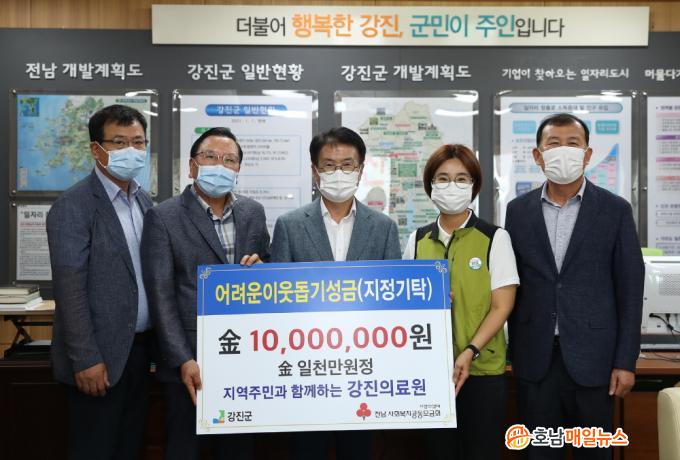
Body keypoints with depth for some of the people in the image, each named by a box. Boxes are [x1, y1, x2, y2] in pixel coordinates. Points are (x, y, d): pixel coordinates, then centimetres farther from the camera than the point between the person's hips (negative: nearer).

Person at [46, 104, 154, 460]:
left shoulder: (143, 200, 8)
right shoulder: (73, 206, -14)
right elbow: (69, 290, -17)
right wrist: (86, 359, -18)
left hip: (139, 348, 7)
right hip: (101, 355, -7)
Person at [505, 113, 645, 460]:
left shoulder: (615, 210, -1)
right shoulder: (518, 210, 4)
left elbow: (629, 289, -1)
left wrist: (626, 361, -4)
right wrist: (508, 352, 5)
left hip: (592, 356, -1)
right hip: (534, 358, 2)